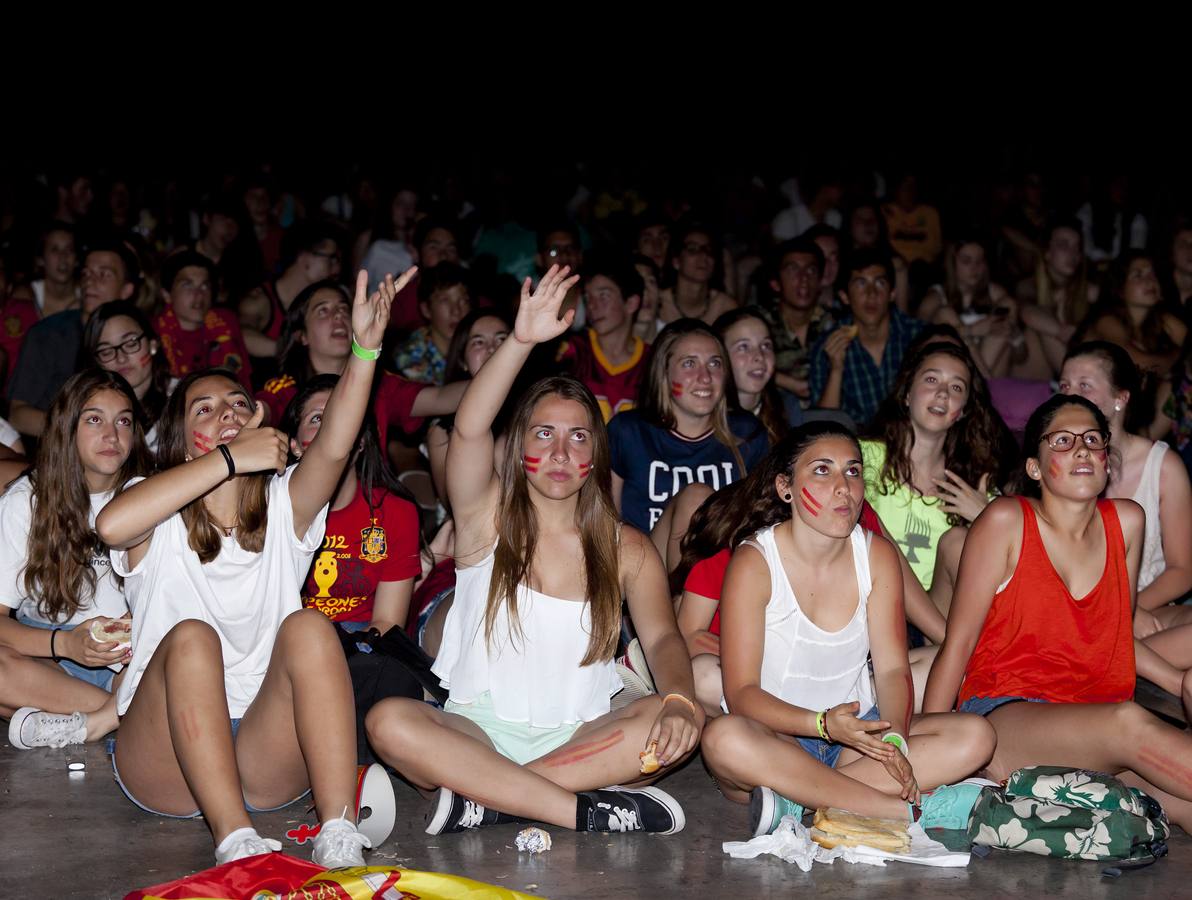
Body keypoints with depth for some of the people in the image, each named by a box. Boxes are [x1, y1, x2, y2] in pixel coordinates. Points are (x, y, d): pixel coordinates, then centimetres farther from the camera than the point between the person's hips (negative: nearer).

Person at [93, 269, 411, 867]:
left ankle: (338, 836, -35)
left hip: (267, 758, 2)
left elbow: (333, 449, -10)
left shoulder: (283, 508, 12)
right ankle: (235, 843, -41)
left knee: (308, 627, -24)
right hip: (166, 765, -1)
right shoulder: (159, 518, 6)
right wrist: (230, 458, -19)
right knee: (191, 636, -29)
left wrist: (365, 349, -27)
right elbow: (111, 524, -21)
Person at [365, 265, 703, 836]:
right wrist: (521, 341, -29)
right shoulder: (488, 516, 4)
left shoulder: (626, 549, 9)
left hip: (576, 738, 1)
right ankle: (589, 813, -30)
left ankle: (485, 801, -28)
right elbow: (469, 428, -15)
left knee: (676, 726, -28)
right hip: (477, 731, -1)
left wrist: (680, 702, -30)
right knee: (389, 722, -31)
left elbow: (662, 638, -7)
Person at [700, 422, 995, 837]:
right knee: (724, 738, -38)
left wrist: (894, 739, -24)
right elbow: (741, 692, -17)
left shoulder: (877, 555, 2)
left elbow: (892, 667, -3)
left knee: (975, 736, -17)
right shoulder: (754, 563, -12)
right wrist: (823, 724, -33)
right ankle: (913, 810, -34)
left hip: (857, 731, 5)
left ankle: (796, 800, -30)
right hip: (777, 736, -4)